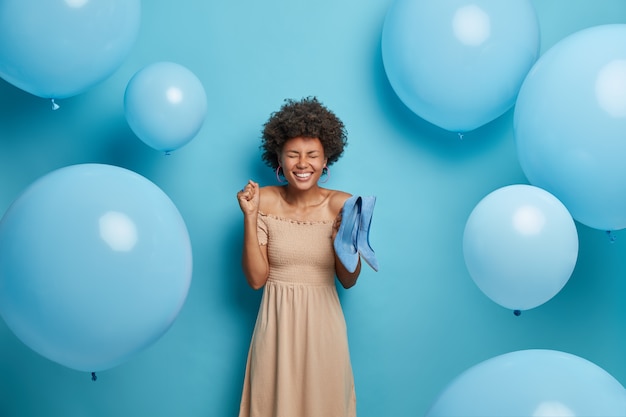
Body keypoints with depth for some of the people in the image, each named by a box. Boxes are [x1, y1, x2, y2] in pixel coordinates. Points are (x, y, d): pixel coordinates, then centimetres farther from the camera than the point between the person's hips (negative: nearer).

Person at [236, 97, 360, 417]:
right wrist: (250, 217, -15)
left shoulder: (341, 204, -6)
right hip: (277, 323, 0)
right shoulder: (265, 200, -7)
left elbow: (348, 280, 0)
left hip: (323, 323, 0)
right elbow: (256, 279, -8)